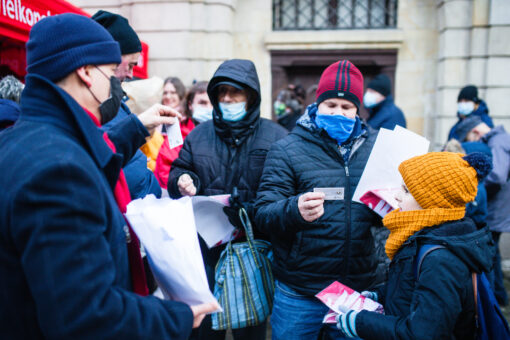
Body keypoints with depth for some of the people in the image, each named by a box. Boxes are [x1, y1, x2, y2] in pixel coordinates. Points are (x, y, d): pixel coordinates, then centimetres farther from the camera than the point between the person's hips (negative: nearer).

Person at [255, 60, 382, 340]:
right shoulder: (287, 149, -6)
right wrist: (294, 209, -32)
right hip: (299, 293, -2)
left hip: (359, 286, 3)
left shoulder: (373, 146, 4)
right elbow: (263, 215, -11)